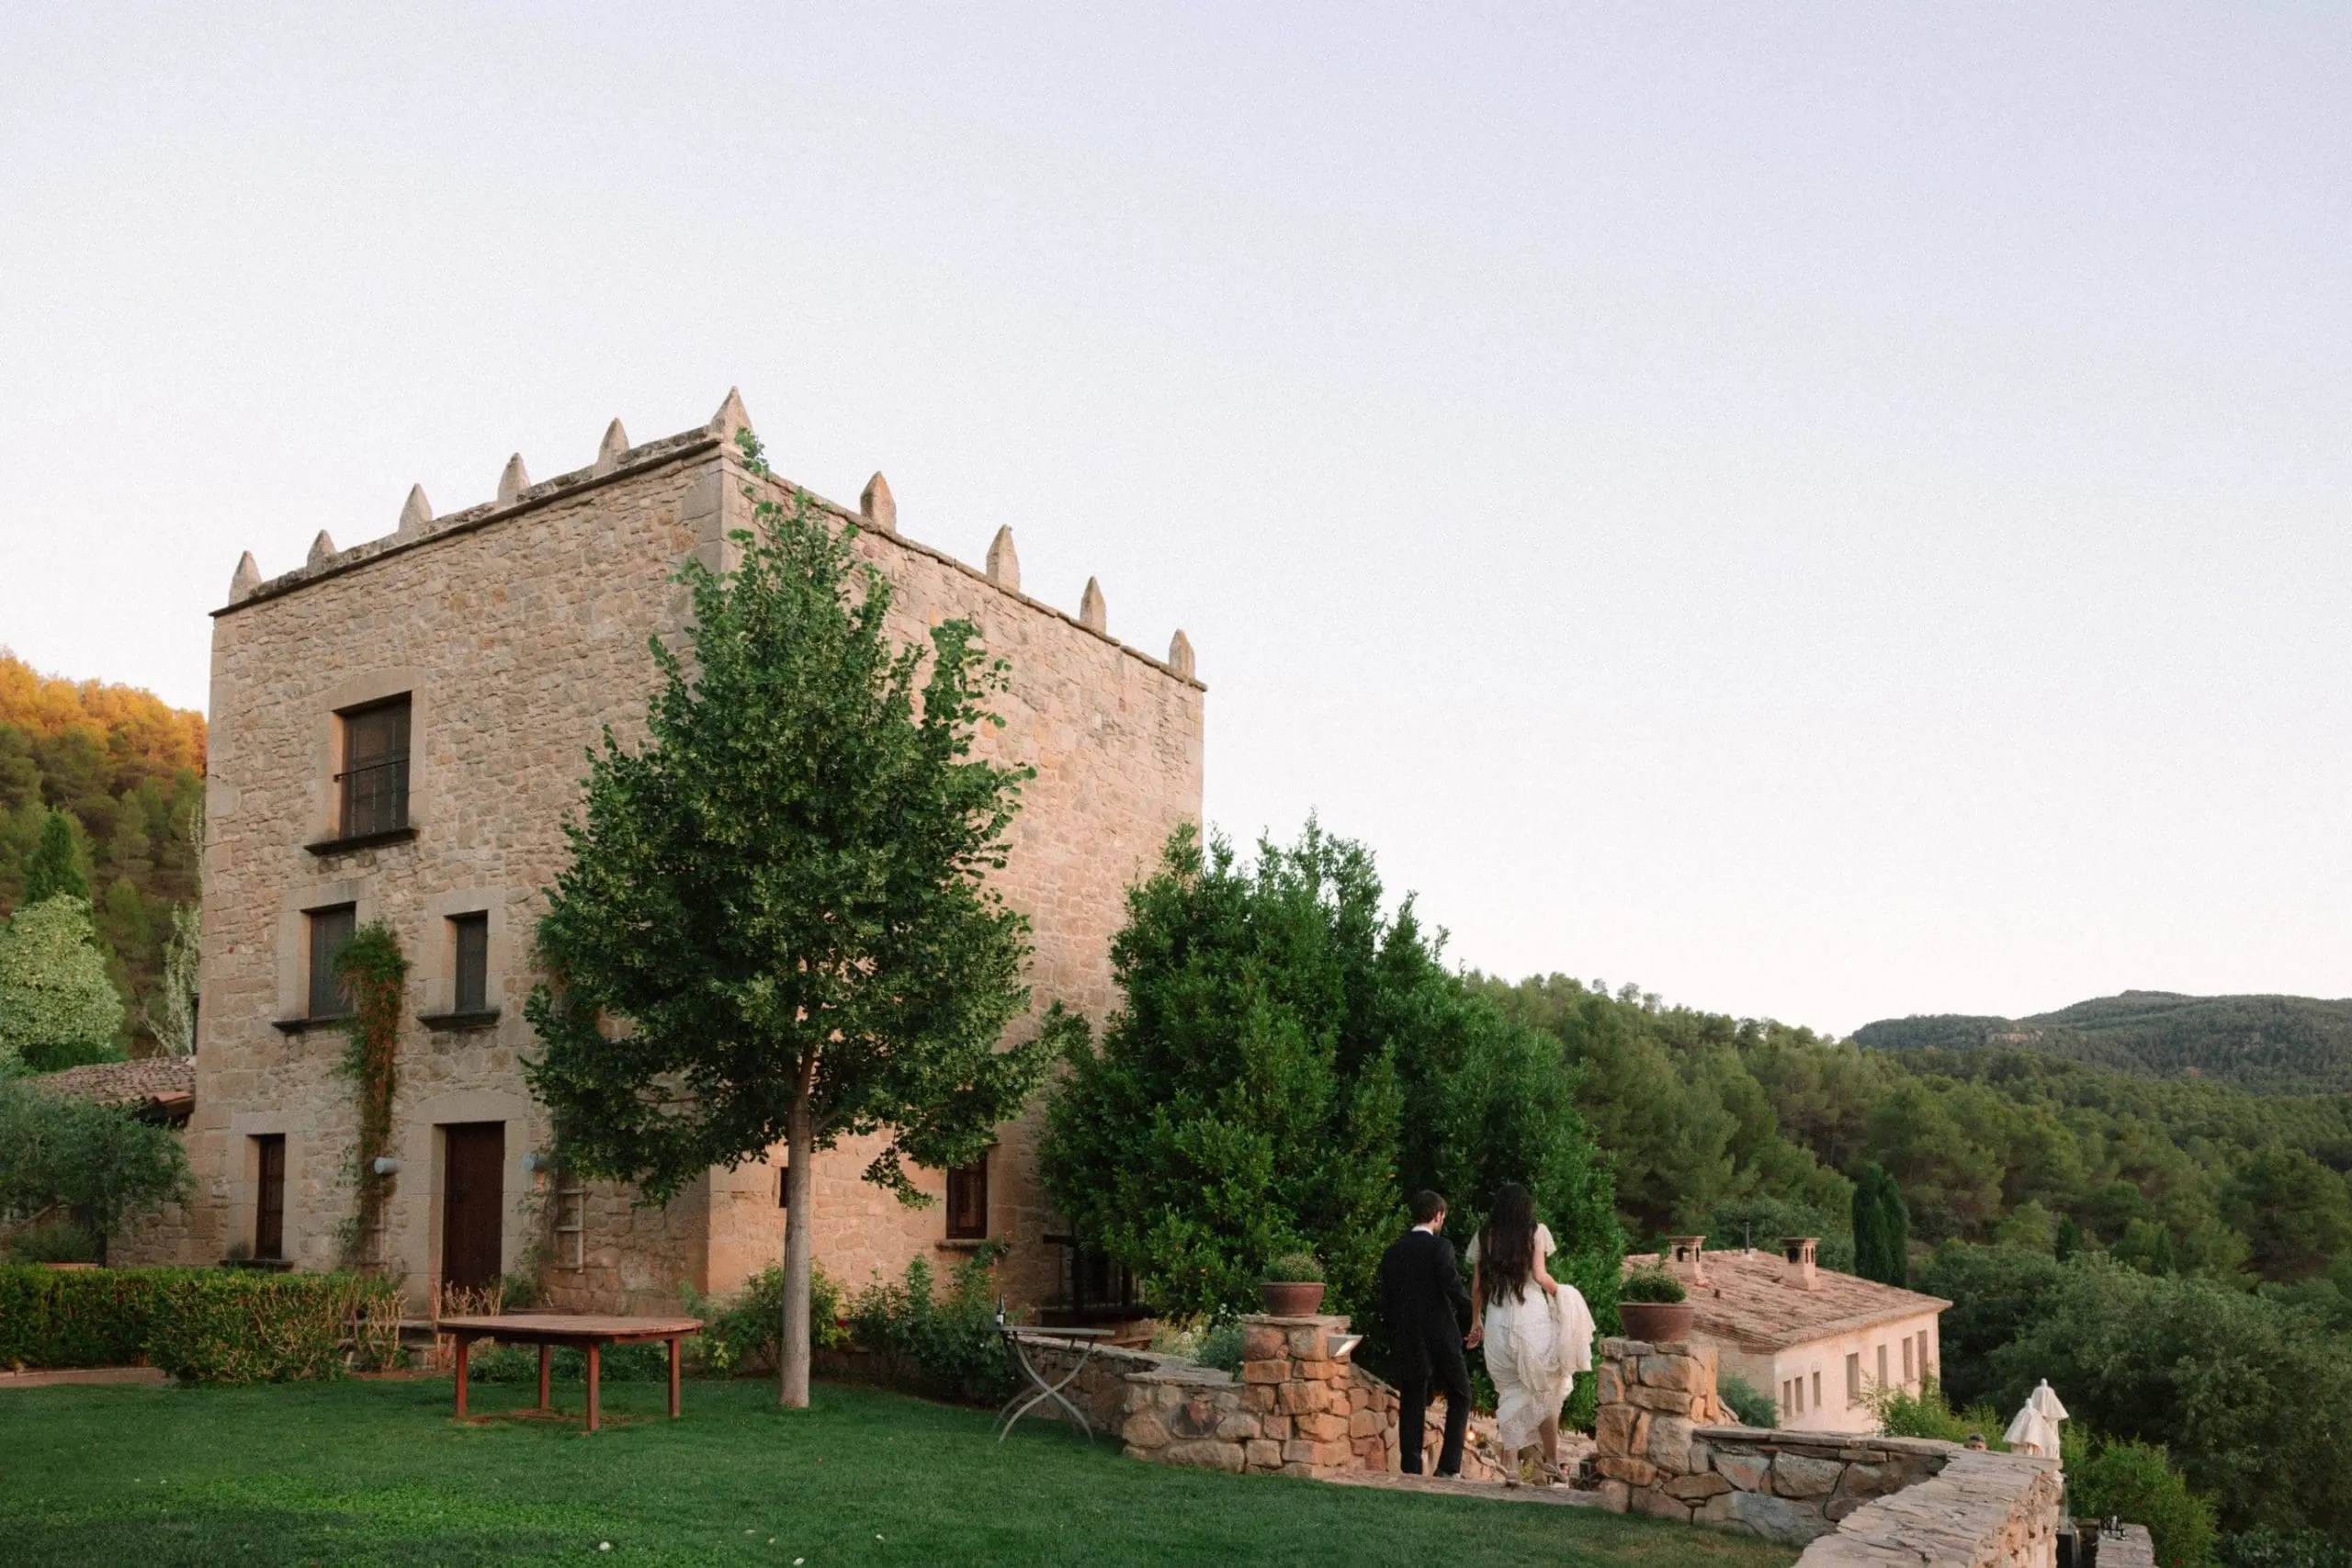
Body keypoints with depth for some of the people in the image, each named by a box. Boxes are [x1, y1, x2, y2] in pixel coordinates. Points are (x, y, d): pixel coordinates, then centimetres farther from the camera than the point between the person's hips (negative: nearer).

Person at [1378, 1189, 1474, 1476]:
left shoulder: (1392, 1251, 8)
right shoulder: (1440, 1247, -9)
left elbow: (1385, 1301, 10)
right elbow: (1454, 1290, -16)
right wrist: (1473, 1308, 3)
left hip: (1406, 1341, 5)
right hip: (1441, 1337, -4)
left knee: (1411, 1405, 9)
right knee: (1460, 1397, 9)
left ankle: (1411, 1469, 7)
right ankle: (1448, 1466, 1)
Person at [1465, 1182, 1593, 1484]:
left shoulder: (1484, 1238, 7)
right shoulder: (1537, 1232, 0)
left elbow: (1477, 1285, 8)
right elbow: (1540, 1276, -9)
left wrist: (1476, 1321, 18)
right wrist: (1561, 1293, 9)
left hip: (1497, 1321, 2)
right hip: (1532, 1317, -2)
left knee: (1509, 1394, 9)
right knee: (1545, 1391, 13)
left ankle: (1513, 1467, 1)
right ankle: (1552, 1462, 17)